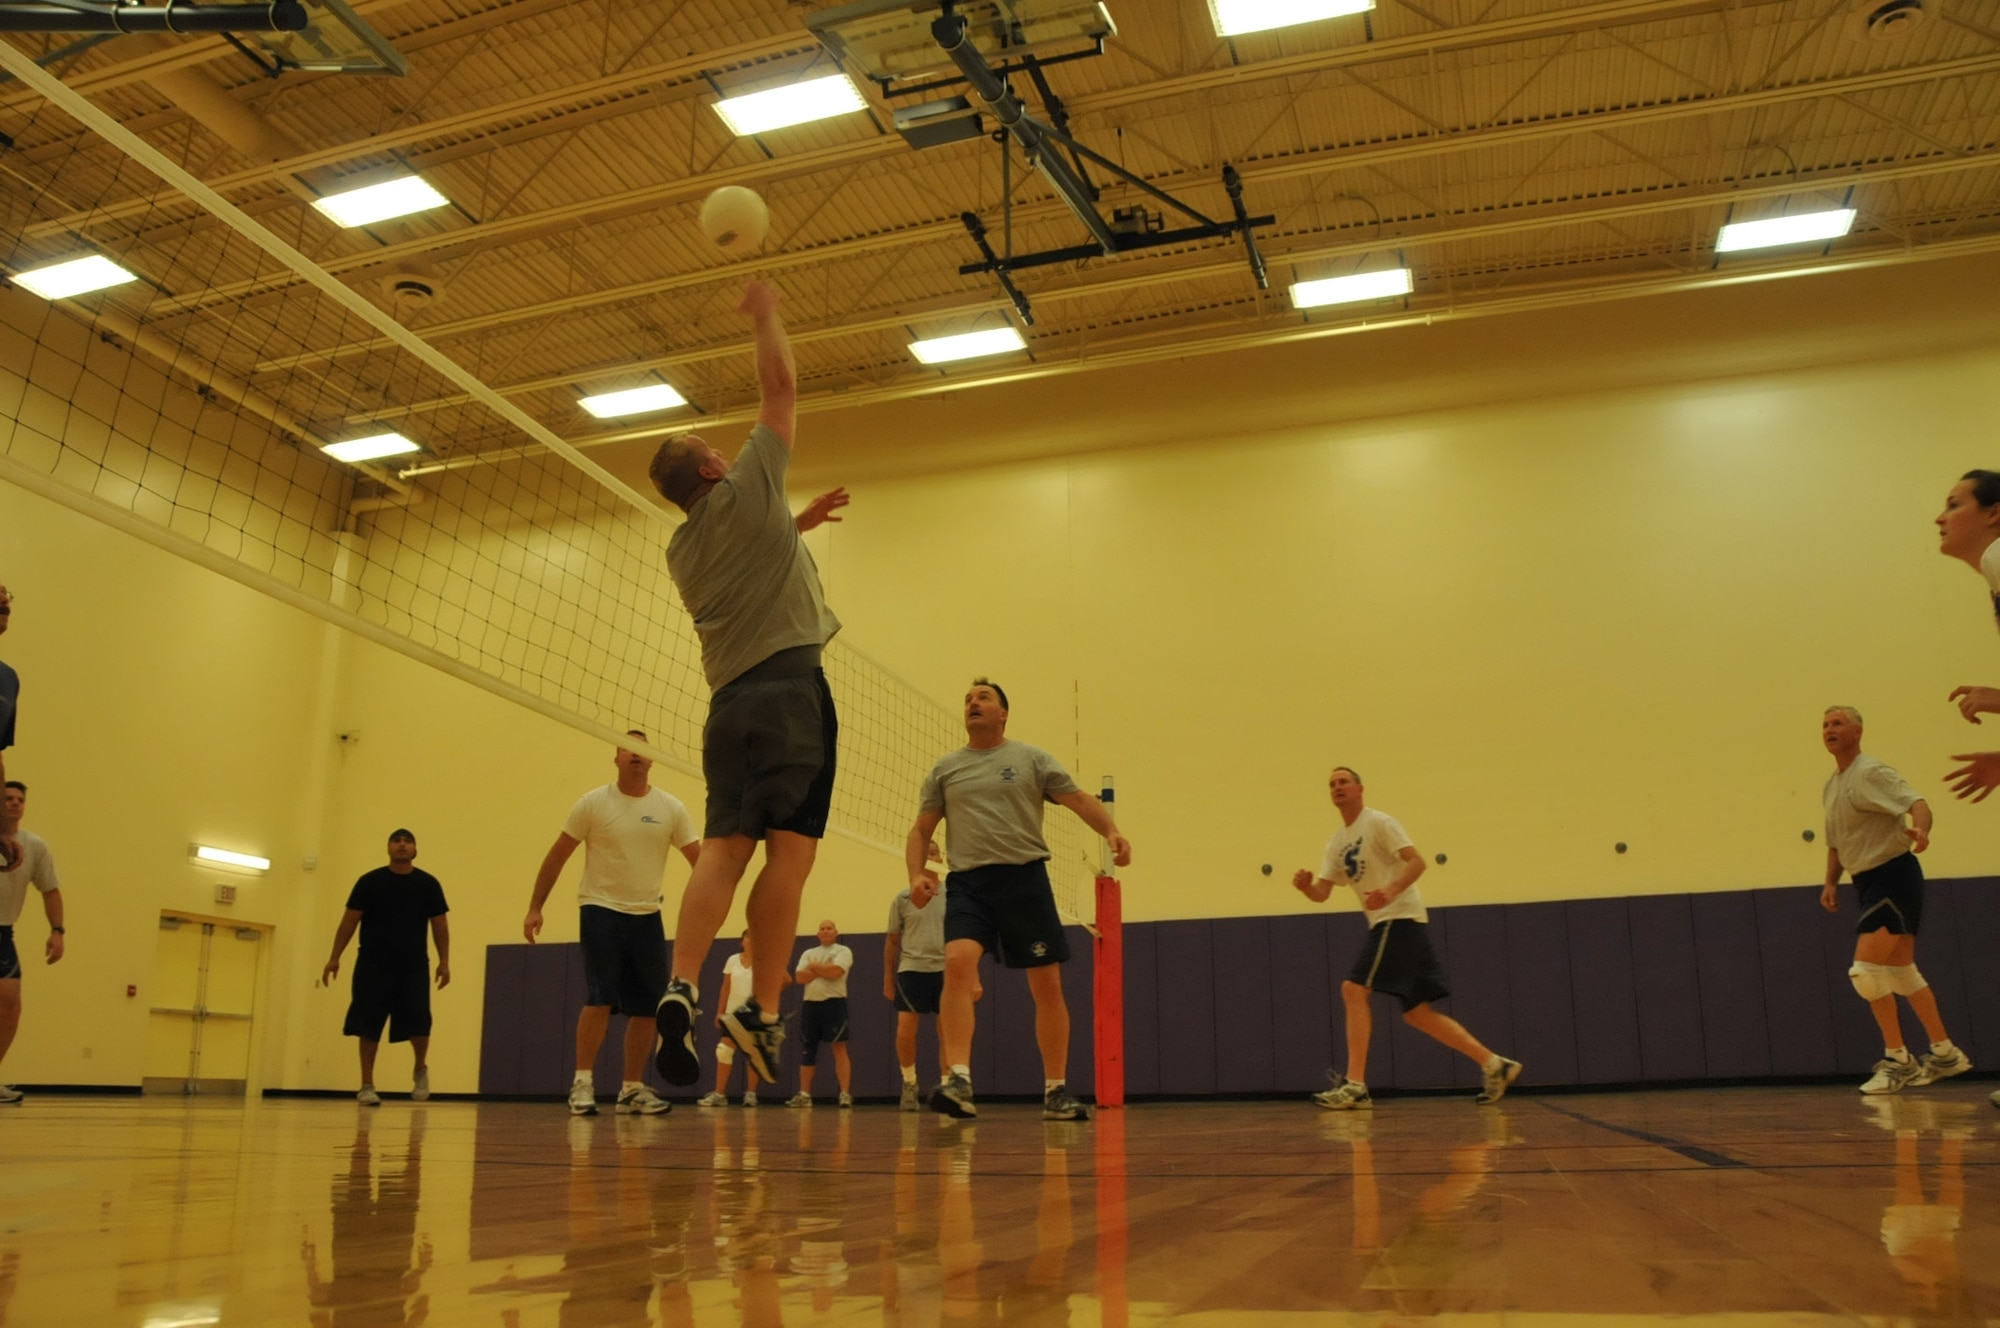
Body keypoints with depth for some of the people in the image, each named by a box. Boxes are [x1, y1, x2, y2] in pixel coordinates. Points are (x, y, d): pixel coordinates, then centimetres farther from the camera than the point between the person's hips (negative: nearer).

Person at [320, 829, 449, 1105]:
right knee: (368, 1025, 0)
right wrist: (334, 958, -3)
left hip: (414, 965, 0)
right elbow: (349, 920, 3)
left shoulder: (428, 883, 4)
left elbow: (439, 924, 6)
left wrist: (445, 961, -1)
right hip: (373, 964, 0)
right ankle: (367, 1085, 11)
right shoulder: (370, 881, 2)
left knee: (418, 1023, -7)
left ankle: (421, 1070, 21)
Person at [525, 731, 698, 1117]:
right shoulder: (593, 803, -2)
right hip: (601, 910, -3)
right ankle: (582, 1082, -3)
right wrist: (535, 907, 0)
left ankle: (632, 1089, 15)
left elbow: (699, 860, 3)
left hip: (647, 915, 3)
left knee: (646, 1006, 4)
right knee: (599, 998, -13)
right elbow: (556, 857, 3)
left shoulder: (671, 808, 2)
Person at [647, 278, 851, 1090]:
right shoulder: (744, 494, 4)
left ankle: (682, 987, -18)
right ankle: (763, 1015, -14)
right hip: (789, 685, -7)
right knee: (788, 852, -9)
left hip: (730, 700, 7)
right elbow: (780, 388, 12)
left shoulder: (683, 552, 21)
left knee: (723, 851, -1)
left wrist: (794, 524, 39)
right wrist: (765, 314, 24)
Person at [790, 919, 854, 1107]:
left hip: (834, 1003, -5)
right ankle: (804, 1095, 14)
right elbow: (800, 978, 2)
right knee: (807, 1049, 7)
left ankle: (845, 1094, -10)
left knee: (839, 1048, -8)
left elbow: (835, 972, -16)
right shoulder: (808, 954, 16)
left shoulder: (843, 951, 2)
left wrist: (814, 966, -2)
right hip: (810, 1004, 5)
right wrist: (822, 969, -8)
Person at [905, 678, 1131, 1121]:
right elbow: (921, 830, 15)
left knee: (1047, 985, 1)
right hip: (967, 882, 0)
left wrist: (1111, 831, -15)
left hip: (1025, 877, 0)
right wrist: (916, 875, -3)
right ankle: (958, 1081, -27)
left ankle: (1056, 1092, 14)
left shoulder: (1031, 759, 9)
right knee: (958, 962, -25)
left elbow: (1079, 799, 3)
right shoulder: (944, 769, 14)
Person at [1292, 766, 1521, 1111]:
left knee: (1353, 990, -15)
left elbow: (1417, 861, -15)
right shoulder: (1336, 842, 16)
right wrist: (1304, 886, -12)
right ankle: (1493, 1064, 14)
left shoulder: (1378, 822, -6)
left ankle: (1355, 1085, -14)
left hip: (1401, 917, -9)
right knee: (1417, 1012, 8)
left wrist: (1392, 890, -32)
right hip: (1388, 922, 9)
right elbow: (1321, 893, 11)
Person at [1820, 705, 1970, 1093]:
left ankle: (1897, 1060, -3)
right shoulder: (1831, 787, 14)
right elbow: (1836, 843, 22)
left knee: (1865, 970, -14)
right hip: (1869, 884, 9)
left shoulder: (1871, 773, -13)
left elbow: (1918, 803, -28)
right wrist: (1831, 883, 12)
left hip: (1894, 877, -9)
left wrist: (1919, 830, -49)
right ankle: (1945, 1053, 25)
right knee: (1902, 972, 14)